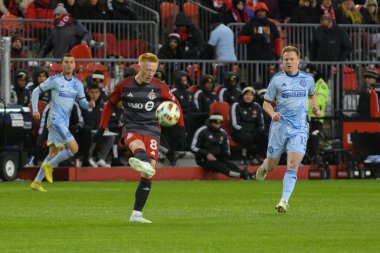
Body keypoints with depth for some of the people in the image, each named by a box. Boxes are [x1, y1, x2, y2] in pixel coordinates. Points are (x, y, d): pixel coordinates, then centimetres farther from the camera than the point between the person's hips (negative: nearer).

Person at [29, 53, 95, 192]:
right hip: (56, 119, -7)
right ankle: (50, 165, -1)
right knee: (73, 148, -18)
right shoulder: (55, 80, -5)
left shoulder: (77, 84, 11)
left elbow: (82, 102, 15)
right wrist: (35, 110, -7)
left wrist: (89, 104, -9)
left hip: (65, 122, 7)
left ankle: (36, 182, 19)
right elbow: (36, 91, 1)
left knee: (54, 153, 12)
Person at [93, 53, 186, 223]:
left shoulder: (159, 87, 4)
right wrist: (101, 129, 14)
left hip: (152, 131, 2)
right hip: (131, 129, -2)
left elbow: (175, 103, 17)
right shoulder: (124, 86, 3)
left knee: (147, 175, -9)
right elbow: (110, 105, 17)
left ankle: (136, 214, -1)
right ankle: (144, 162, -78)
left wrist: (181, 128, 12)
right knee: (139, 147, -40)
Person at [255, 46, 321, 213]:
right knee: (271, 166, 8)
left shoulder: (307, 79, 7)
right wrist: (272, 113, -16)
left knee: (292, 166, -15)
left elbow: (311, 94, 28)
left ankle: (284, 201, -16)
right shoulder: (276, 79, 0)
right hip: (279, 126, 0)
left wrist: (315, 108, 8)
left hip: (299, 128, 0)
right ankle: (263, 168, 45)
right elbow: (266, 103, 5)